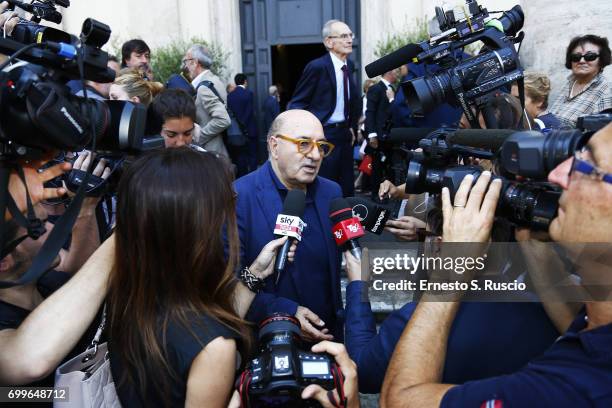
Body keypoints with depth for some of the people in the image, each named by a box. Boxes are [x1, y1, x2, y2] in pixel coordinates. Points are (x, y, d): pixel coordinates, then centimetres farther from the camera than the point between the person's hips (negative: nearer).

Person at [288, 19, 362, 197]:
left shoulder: (349, 65, 9)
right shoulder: (317, 67, -12)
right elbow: (296, 104, -10)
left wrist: (352, 126, 16)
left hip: (344, 134, 7)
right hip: (324, 135, -7)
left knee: (347, 189, 12)